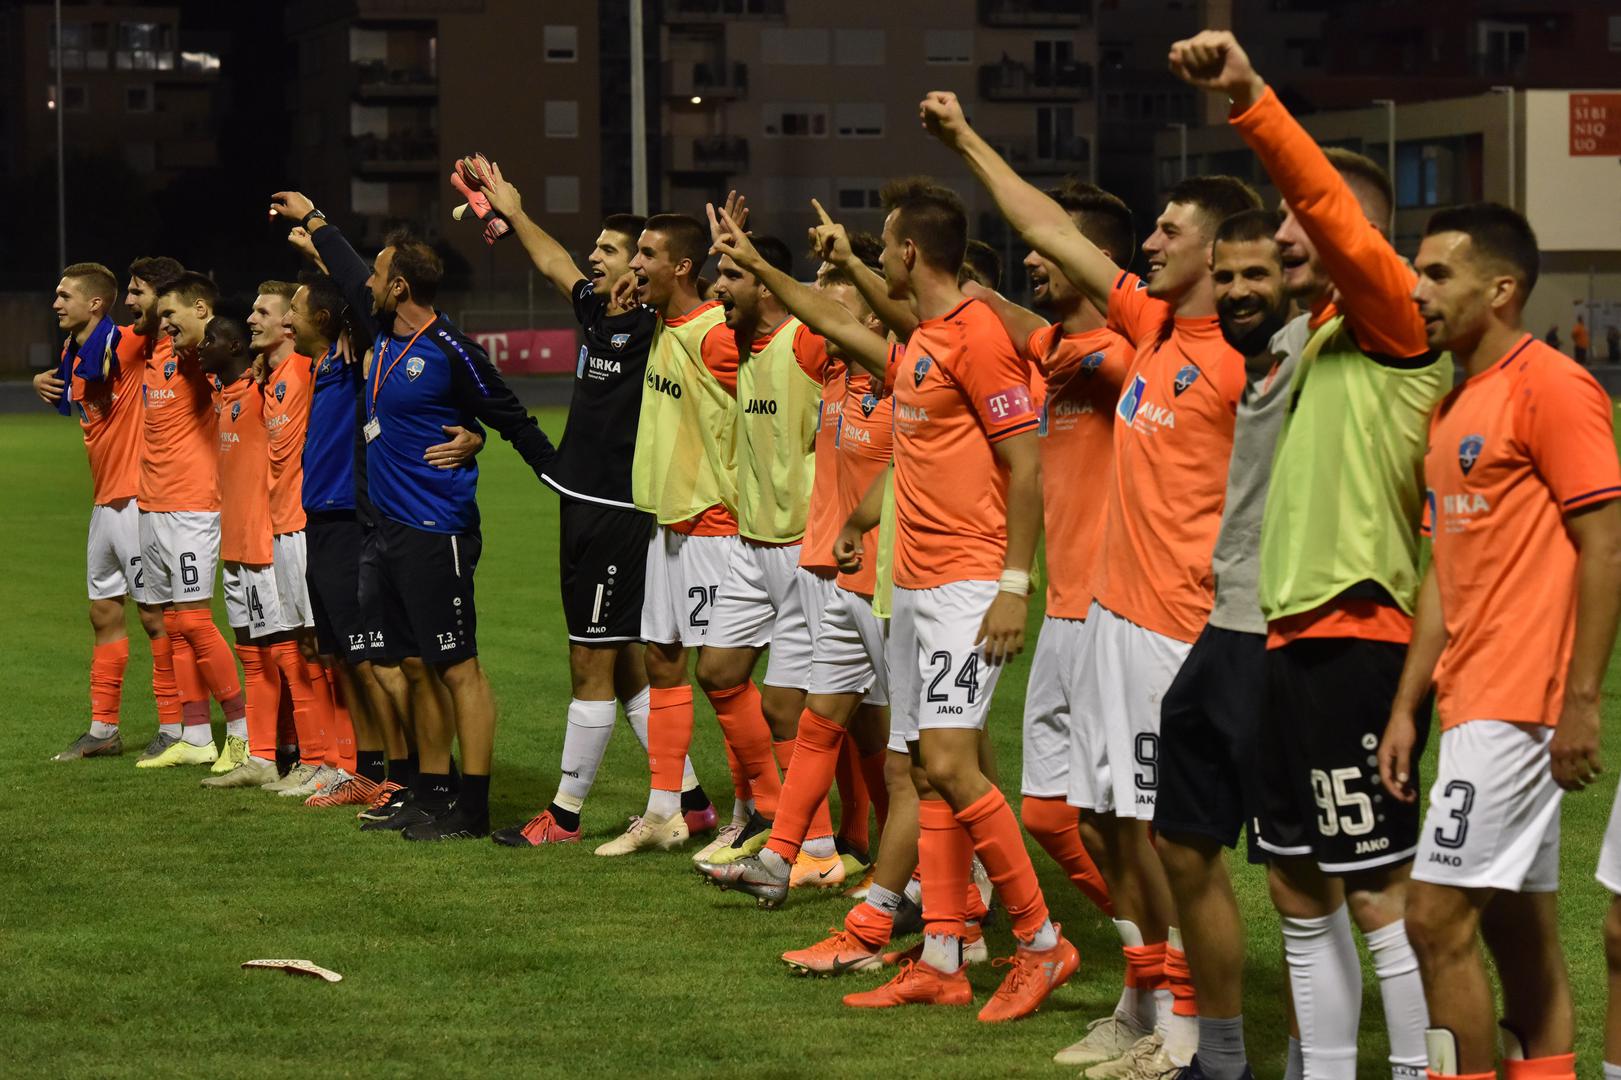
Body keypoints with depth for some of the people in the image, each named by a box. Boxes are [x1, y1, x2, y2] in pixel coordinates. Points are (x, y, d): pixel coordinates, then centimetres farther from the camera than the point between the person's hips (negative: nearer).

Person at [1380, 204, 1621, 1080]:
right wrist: (1406, 707, 13)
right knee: (1518, 931, 10)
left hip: (1515, 706, -9)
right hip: (1472, 703, 9)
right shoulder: (1454, 407, 17)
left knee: (1436, 918, -11)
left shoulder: (1550, 388, -10)